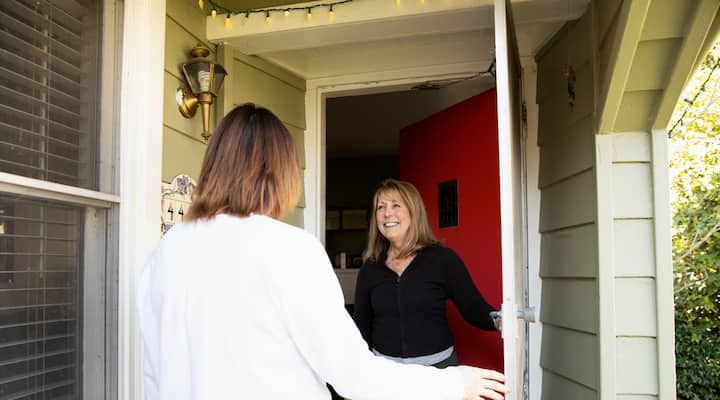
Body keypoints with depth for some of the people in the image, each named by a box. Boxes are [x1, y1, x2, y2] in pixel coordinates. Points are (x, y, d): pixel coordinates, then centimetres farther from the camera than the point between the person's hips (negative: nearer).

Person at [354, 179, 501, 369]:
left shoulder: (442, 258, -4)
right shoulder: (370, 268, 4)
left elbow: (474, 308, -4)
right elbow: (361, 326, 10)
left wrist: (497, 320, -24)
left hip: (438, 366, -2)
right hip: (383, 368, 2)